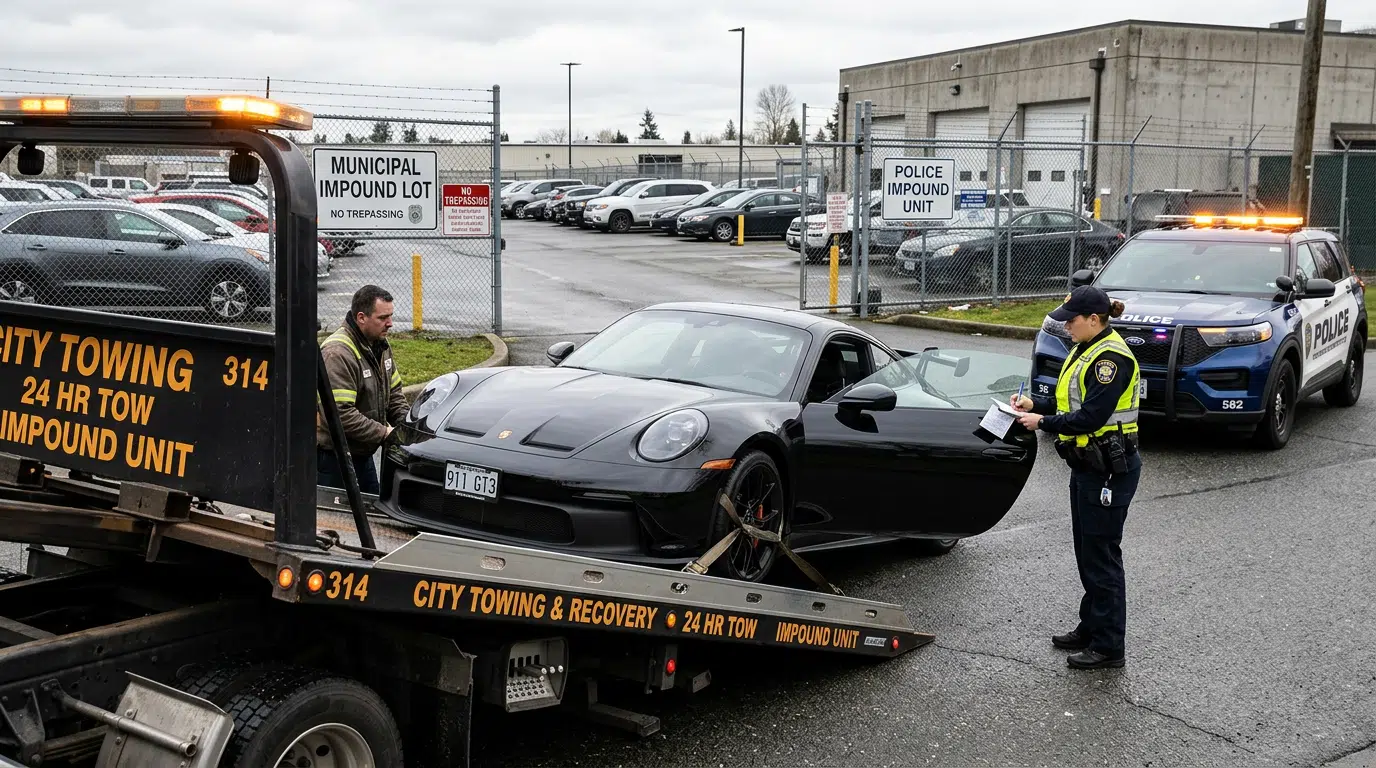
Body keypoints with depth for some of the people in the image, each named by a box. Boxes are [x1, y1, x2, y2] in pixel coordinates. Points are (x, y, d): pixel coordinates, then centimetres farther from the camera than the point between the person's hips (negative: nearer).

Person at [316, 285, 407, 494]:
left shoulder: (380, 345, 6)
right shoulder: (338, 353, -24)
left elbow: (394, 393, 16)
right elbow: (340, 414, -30)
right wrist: (384, 433, -24)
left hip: (362, 452, 9)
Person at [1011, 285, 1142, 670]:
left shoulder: (1112, 357, -20)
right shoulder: (1087, 351, 12)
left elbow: (1091, 416, -24)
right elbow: (1072, 402, 17)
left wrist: (1043, 422, -16)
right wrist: (1035, 404, 5)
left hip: (1110, 469, -10)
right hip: (1088, 465, 10)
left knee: (1101, 555, -3)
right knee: (1087, 552, 18)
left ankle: (1108, 646, 6)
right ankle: (1091, 627, 30)